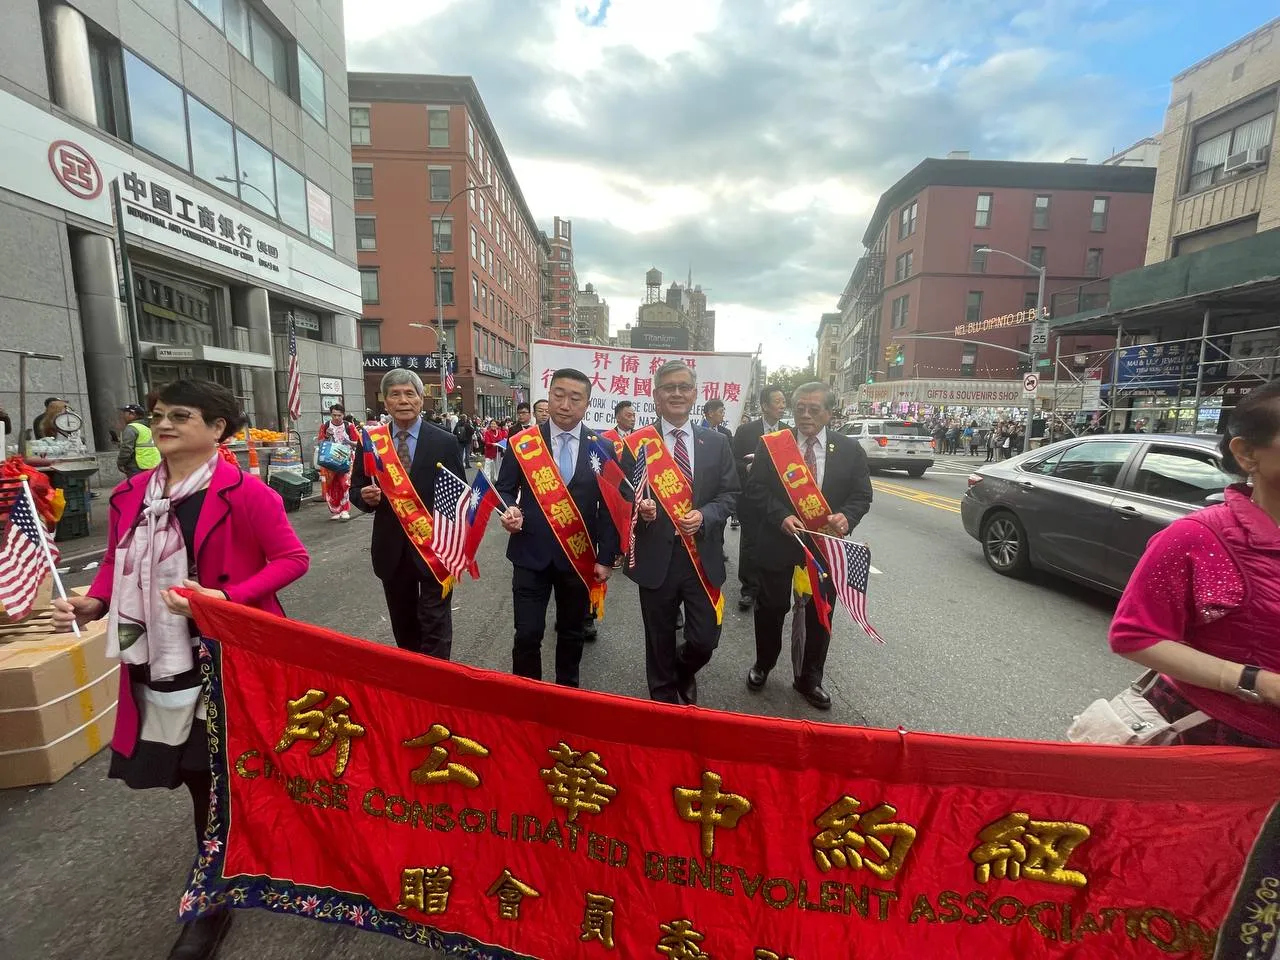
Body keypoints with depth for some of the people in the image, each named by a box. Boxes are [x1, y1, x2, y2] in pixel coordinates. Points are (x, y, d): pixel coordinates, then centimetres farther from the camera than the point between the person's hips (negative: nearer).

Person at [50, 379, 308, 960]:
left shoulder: (243, 491, -16)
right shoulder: (130, 494, 5)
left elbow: (292, 558, -15)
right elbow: (117, 563, 16)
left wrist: (226, 598, -24)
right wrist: (91, 603, -3)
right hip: (159, 664, 6)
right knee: (198, 776, 19)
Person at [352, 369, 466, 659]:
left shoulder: (444, 442, -5)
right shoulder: (371, 441, 2)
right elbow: (357, 489, 10)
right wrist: (366, 497, -15)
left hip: (434, 545, -3)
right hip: (391, 548, 4)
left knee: (435, 623, 4)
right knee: (402, 623, 19)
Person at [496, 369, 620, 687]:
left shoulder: (602, 447, -3)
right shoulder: (522, 442, -4)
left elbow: (610, 505, -1)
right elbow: (504, 490, 5)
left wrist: (606, 558, -4)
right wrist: (511, 511, -18)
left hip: (579, 556, 1)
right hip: (531, 553, -1)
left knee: (571, 633, 17)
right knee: (527, 634, 3)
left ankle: (567, 692, 39)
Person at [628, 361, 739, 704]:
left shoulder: (716, 443, 5)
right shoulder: (637, 442, -1)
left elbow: (730, 494, 5)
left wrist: (704, 515, -13)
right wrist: (639, 507, -21)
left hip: (702, 555, 2)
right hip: (656, 556, -1)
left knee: (705, 639, 7)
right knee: (660, 642, 14)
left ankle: (684, 671, 42)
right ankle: (663, 699, 40)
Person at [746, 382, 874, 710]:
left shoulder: (850, 449, 0)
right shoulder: (771, 445, -5)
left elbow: (862, 495, 1)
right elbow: (756, 492, -6)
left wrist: (846, 516, -20)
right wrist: (781, 517, -21)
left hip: (825, 544, 2)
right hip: (778, 542, -1)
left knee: (820, 615, 13)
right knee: (771, 608, 14)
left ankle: (809, 679, 34)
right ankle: (763, 665, 39)